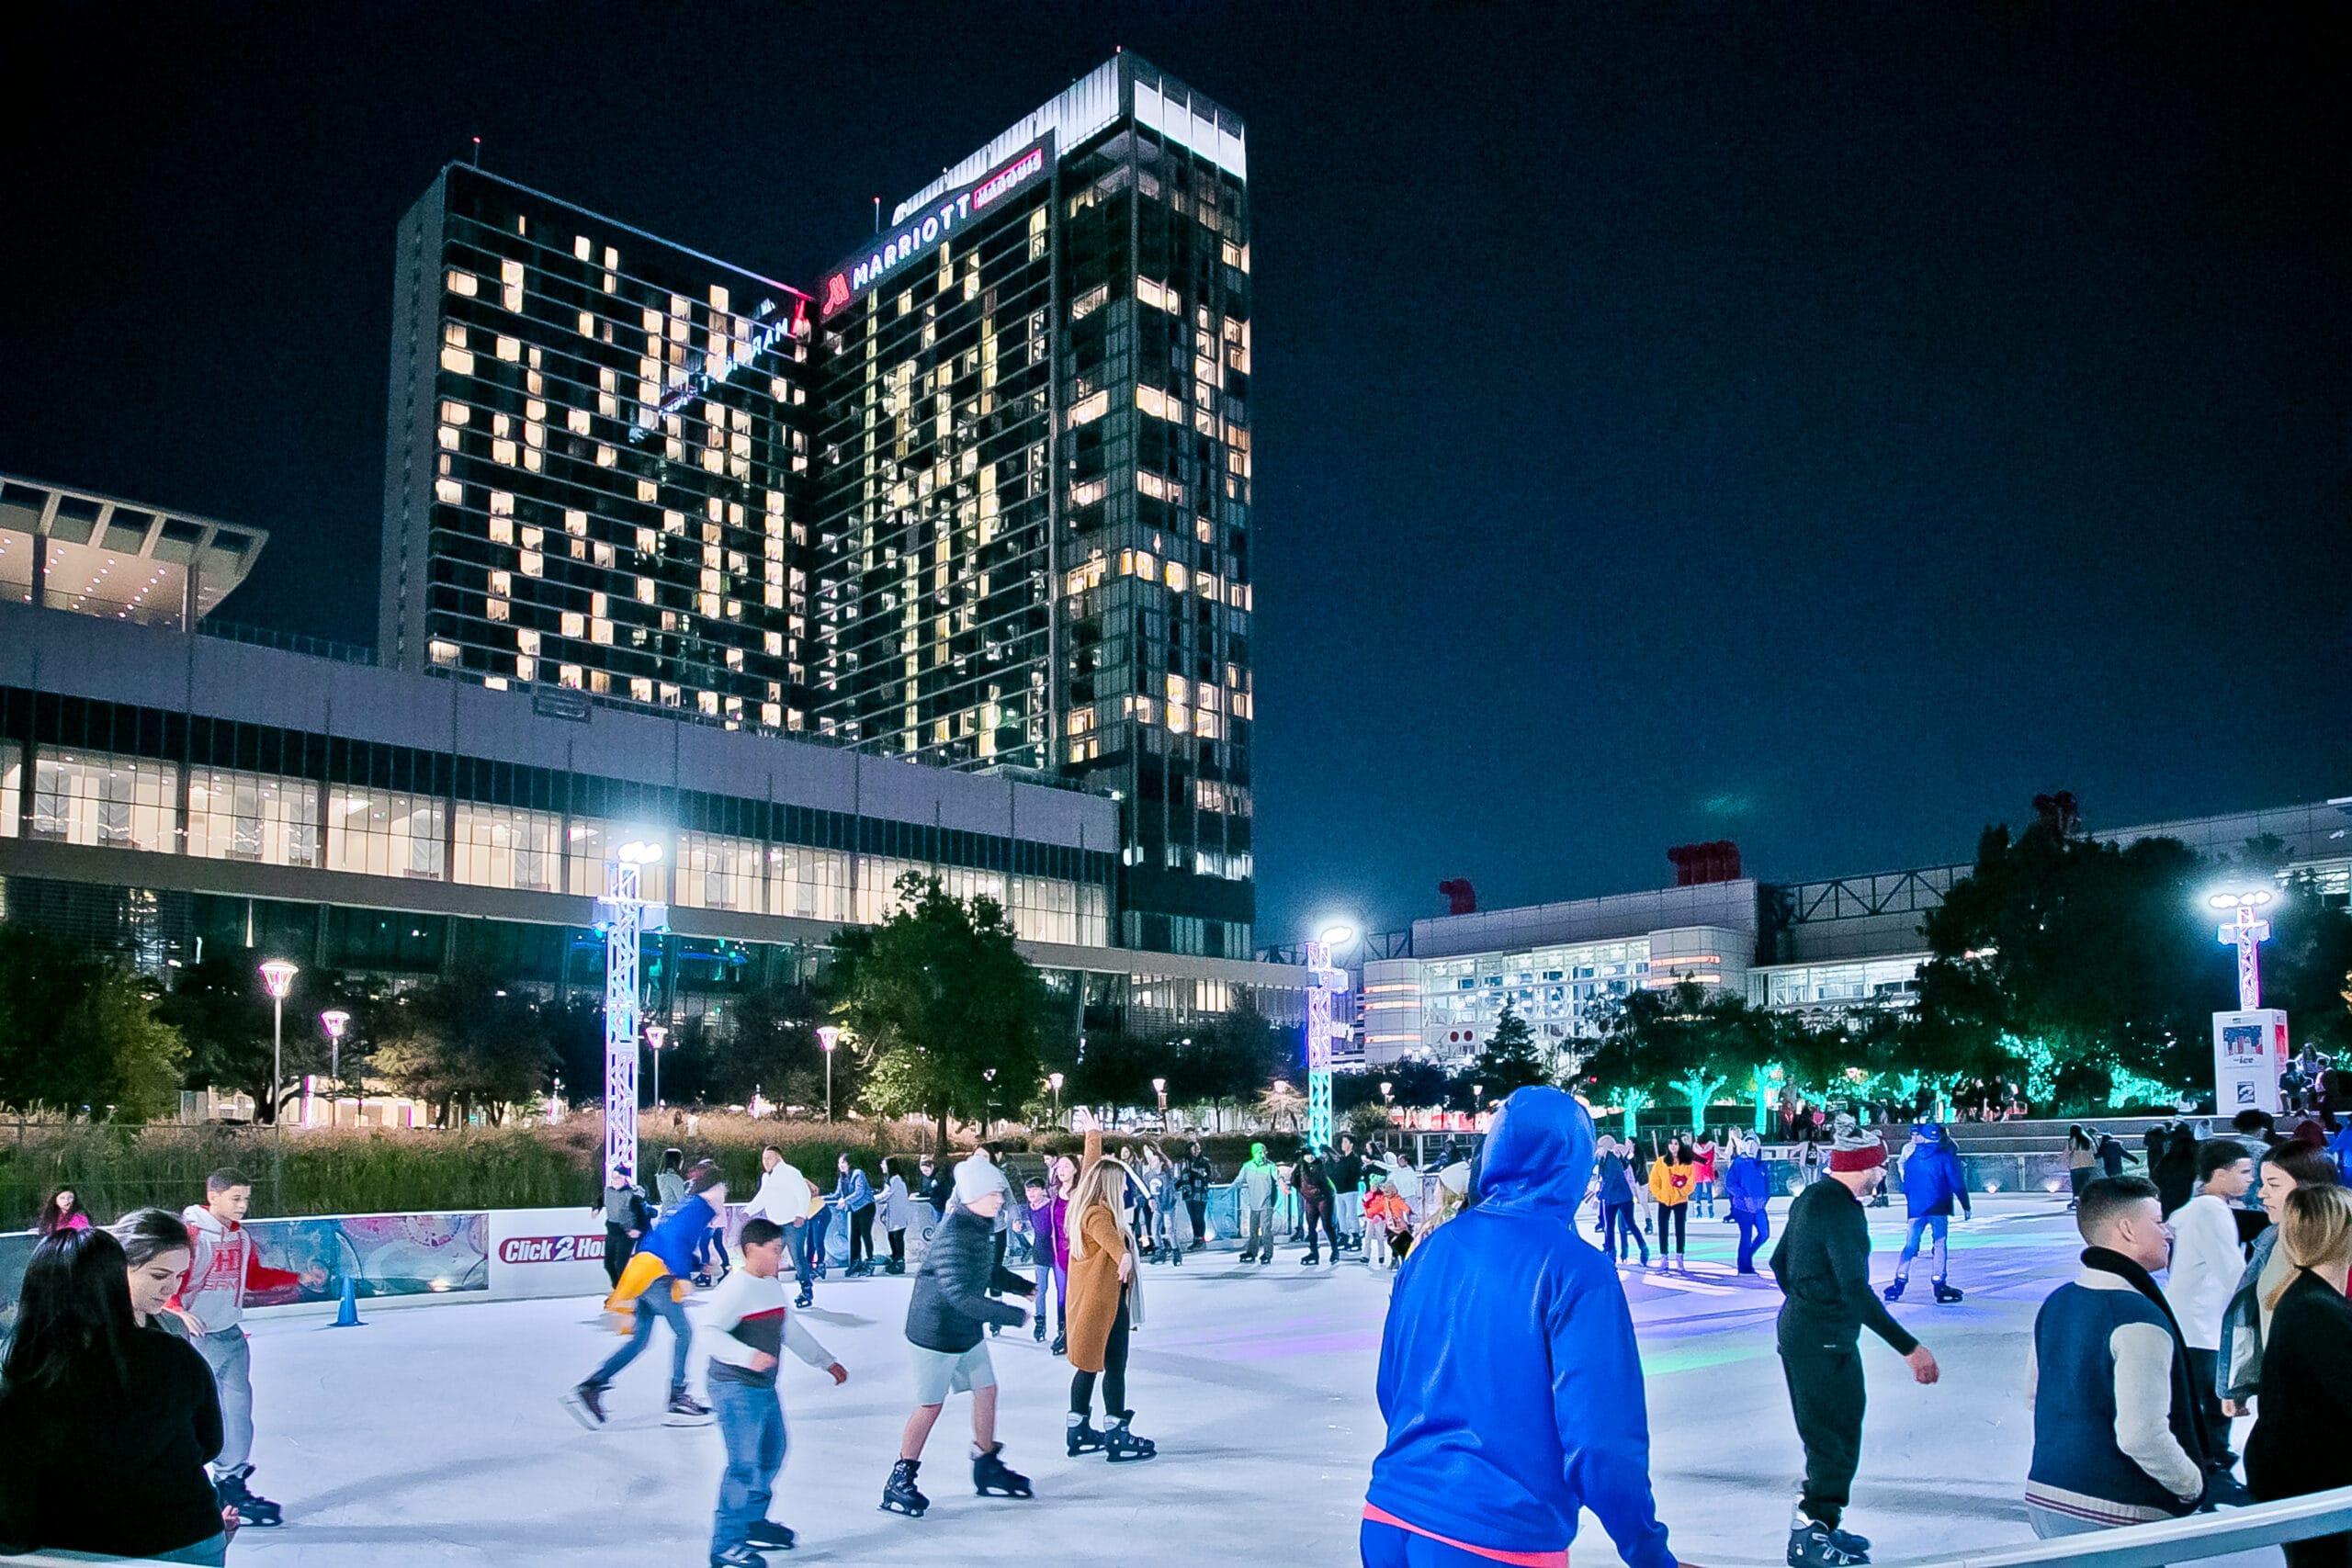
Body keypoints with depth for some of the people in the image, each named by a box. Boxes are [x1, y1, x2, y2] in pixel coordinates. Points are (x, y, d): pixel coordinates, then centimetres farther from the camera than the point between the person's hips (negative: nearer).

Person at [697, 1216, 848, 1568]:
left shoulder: (773, 1285, 10)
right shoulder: (736, 1288, -19)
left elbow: (791, 1329, 22)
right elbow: (707, 1332, -29)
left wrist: (826, 1361, 27)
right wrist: (747, 1356, -41)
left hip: (764, 1387, 10)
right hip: (735, 1389, -10)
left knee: (772, 1454, 21)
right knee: (745, 1465, -9)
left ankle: (753, 1521, 39)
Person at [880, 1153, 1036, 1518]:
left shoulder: (981, 1224, 1)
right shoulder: (953, 1235, -29)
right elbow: (962, 1296, -34)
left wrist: (1023, 1286, 12)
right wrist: (1015, 1317, -28)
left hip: (967, 1330, 9)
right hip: (936, 1332, -9)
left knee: (986, 1391, 14)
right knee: (930, 1406, 0)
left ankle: (986, 1467, 29)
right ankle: (899, 1482, 15)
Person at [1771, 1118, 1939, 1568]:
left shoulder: (1810, 1198, 9)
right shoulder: (1841, 1210, -22)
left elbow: (1779, 1262, 19)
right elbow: (1856, 1290, -28)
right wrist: (1909, 1348, -28)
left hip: (1798, 1330, 10)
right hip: (1827, 1341, -10)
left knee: (1826, 1436, 21)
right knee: (1837, 1442, 1)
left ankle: (1824, 1525, 32)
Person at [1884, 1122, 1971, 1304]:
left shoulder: (1911, 1156, 8)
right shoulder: (1945, 1155, -5)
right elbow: (1957, 1183, -6)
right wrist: (1965, 1206, 1)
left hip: (1916, 1207, 4)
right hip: (1939, 1207, -4)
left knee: (1910, 1245, 8)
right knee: (1940, 1243, 1)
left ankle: (1899, 1281, 2)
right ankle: (1940, 1286, -2)